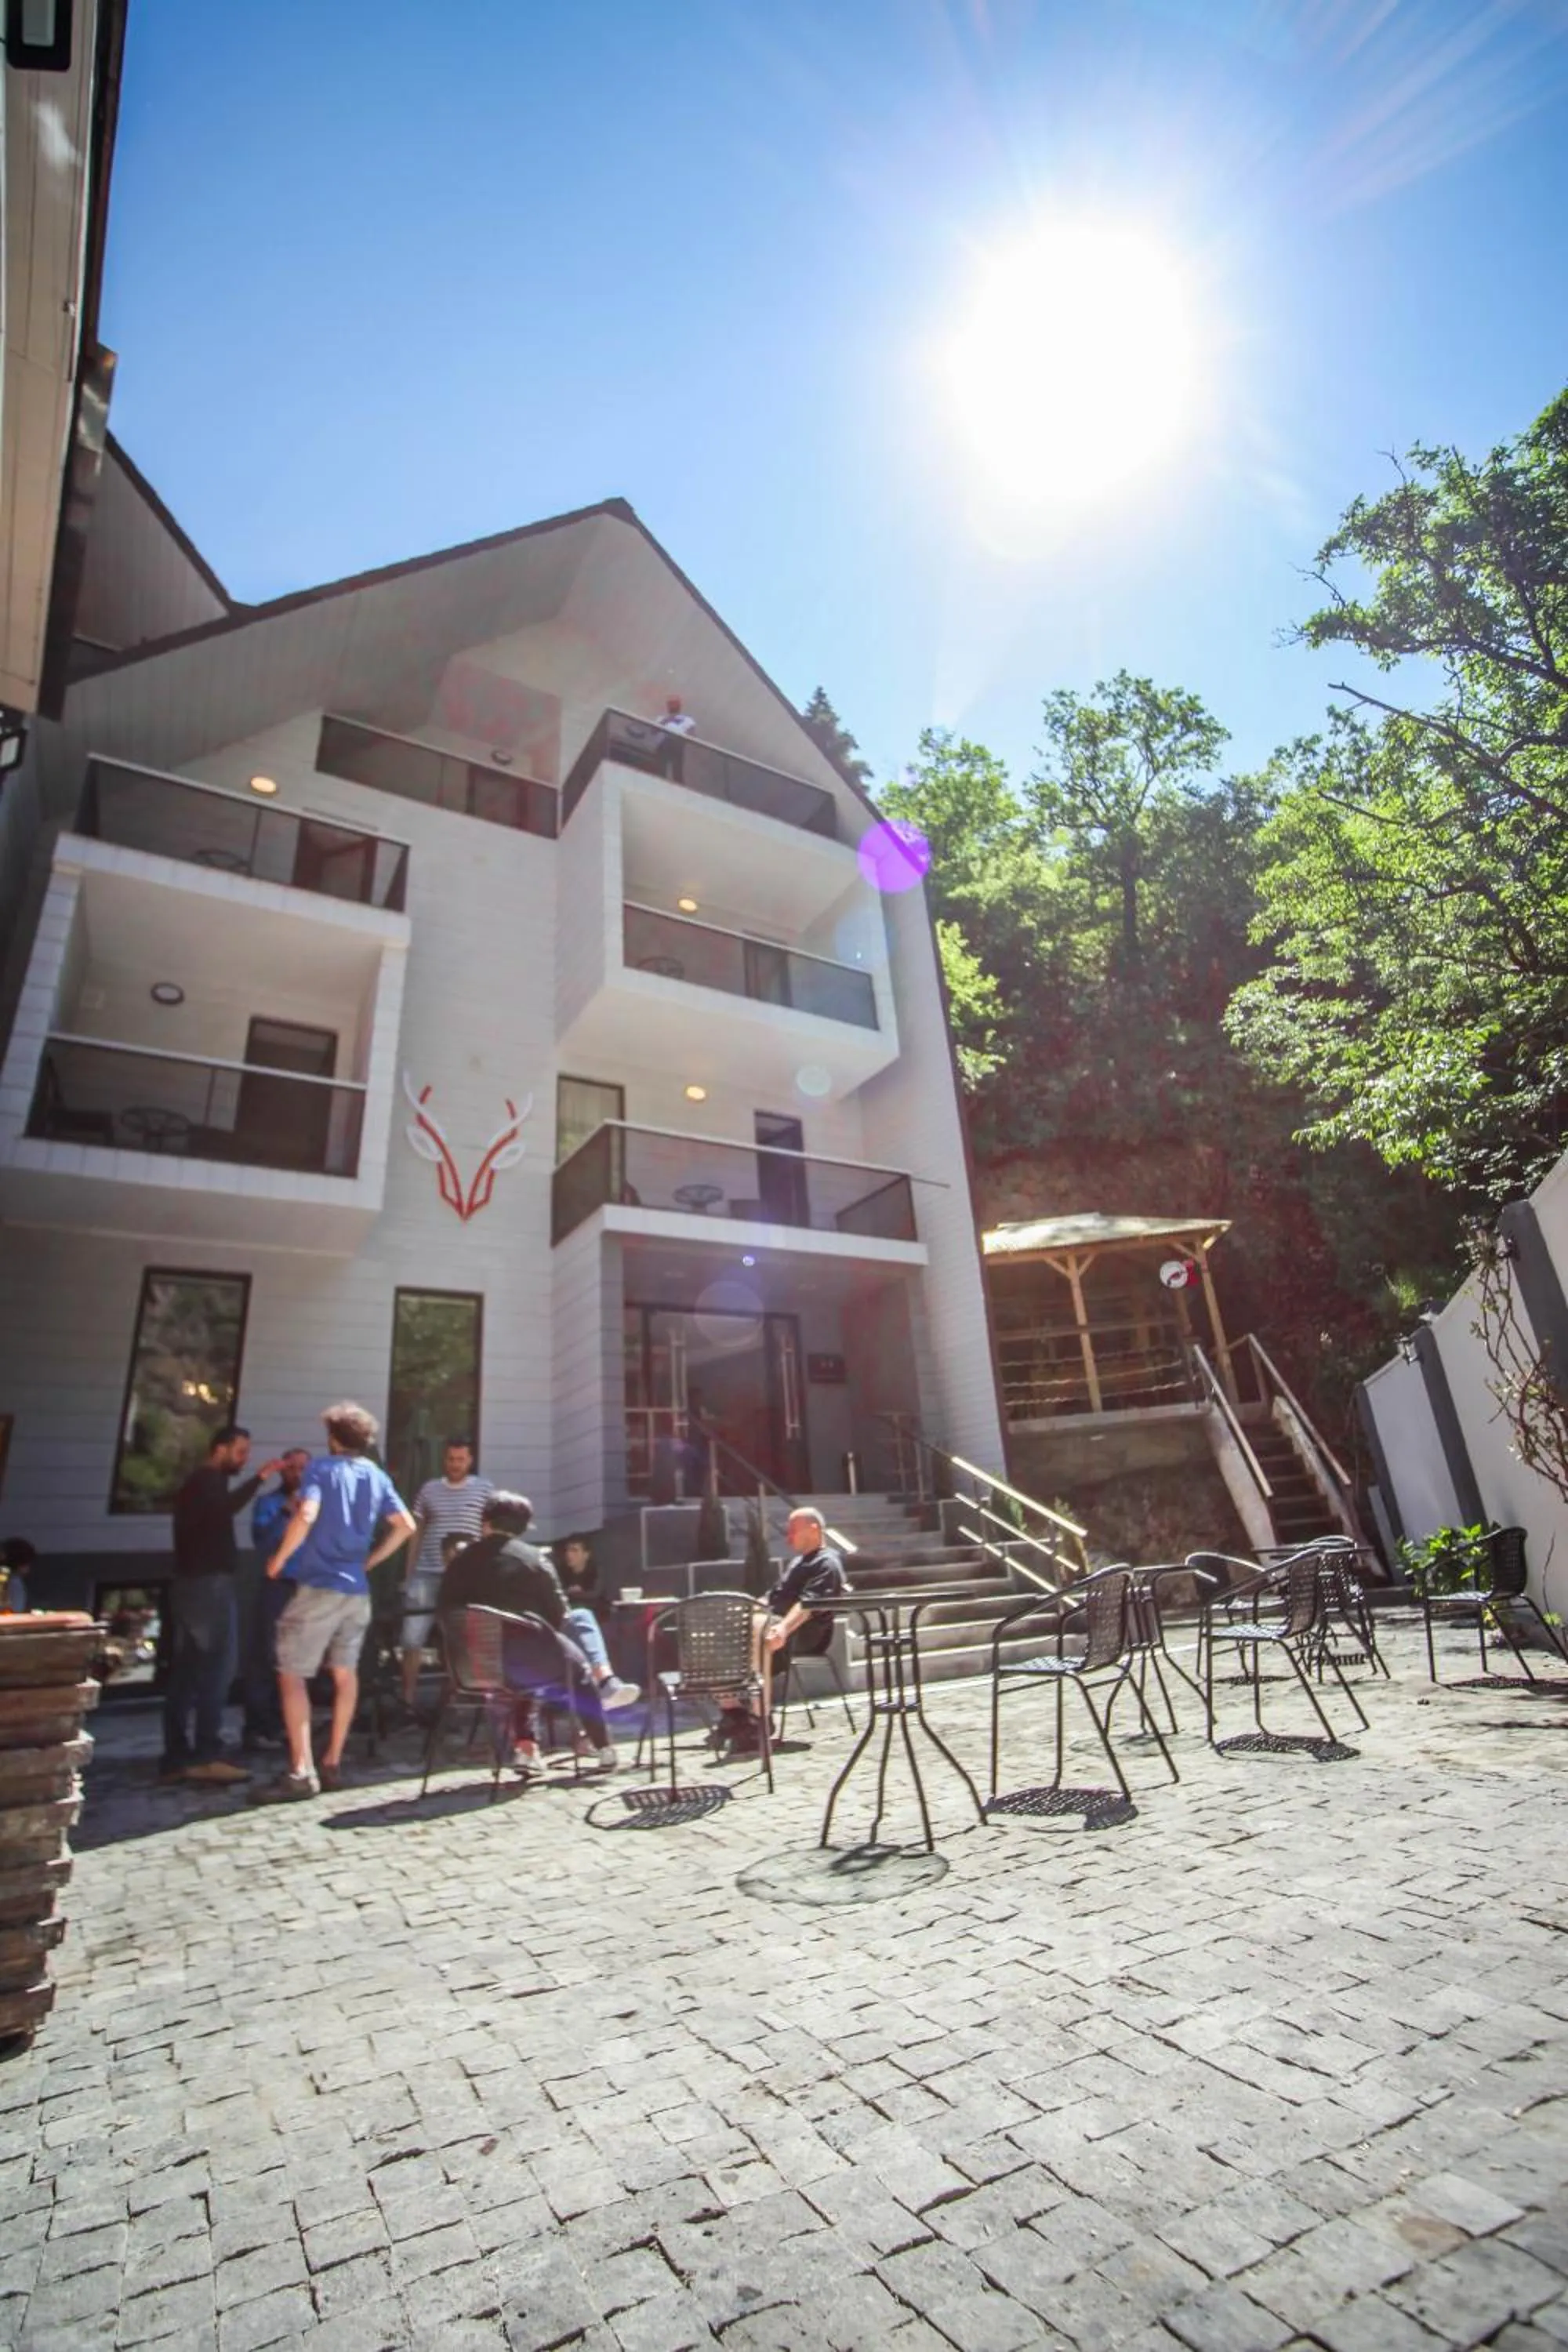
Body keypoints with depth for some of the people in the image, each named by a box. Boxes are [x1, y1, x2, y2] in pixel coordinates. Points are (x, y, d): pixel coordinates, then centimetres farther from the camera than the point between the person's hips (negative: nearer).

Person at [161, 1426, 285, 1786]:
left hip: (191, 1584, 10)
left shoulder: (198, 1482, 21)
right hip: (209, 1584, -10)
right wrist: (259, 1478, -27)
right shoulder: (209, 1481, -10)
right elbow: (225, 1509, -28)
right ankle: (208, 1755, -9)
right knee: (216, 1667, -9)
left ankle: (177, 1757, 11)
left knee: (186, 1672, 9)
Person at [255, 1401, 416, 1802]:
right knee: (345, 1675, 13)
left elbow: (306, 1515, -22)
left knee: (291, 1675, 0)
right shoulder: (377, 1475, 10)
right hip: (357, 1590, 6)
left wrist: (279, 1559, -9)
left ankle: (301, 1772, -5)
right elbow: (406, 1526, 6)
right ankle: (333, 1764, 19)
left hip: (319, 1586, -6)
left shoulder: (322, 1467, -5)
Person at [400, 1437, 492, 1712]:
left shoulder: (484, 1488, 1)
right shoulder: (429, 1489, 9)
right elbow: (417, 1532, 14)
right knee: (412, 1639, 2)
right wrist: (409, 1574, 10)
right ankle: (408, 1700, 15)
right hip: (425, 1575, 2)